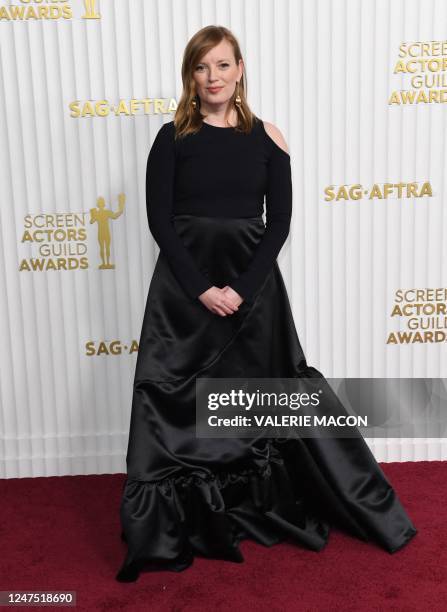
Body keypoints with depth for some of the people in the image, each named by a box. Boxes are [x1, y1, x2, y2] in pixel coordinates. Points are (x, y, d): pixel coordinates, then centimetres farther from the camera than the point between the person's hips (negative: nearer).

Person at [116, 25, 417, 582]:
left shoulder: (266, 138, 4)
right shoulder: (172, 138, 2)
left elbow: (279, 223, -1)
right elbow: (159, 221, -3)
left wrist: (242, 288, -13)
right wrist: (201, 289, -13)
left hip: (252, 281, 1)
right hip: (184, 285, 0)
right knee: (177, 402, 1)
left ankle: (263, 510, 28)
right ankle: (169, 528, 18)